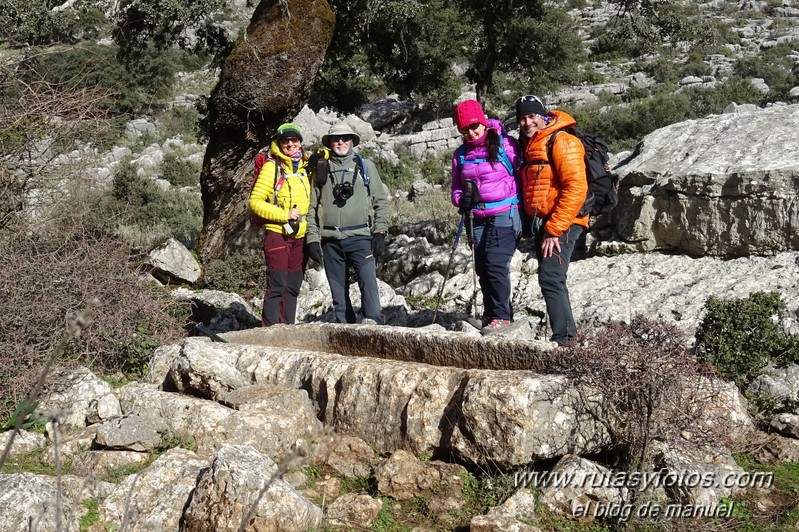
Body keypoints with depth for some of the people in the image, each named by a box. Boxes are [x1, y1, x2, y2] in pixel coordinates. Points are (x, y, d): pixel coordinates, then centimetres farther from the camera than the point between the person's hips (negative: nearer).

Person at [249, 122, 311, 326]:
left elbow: (312, 198, 27)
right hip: (277, 234, -6)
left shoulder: (306, 167, 12)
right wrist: (284, 214, -15)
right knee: (277, 285, -9)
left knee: (293, 286, 9)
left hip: (301, 235, 6)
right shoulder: (272, 166, -5)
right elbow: (255, 201, -9)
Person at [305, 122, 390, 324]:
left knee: (369, 283, -16)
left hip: (360, 238, -2)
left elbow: (380, 201, 8)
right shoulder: (321, 170, 14)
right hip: (330, 240, 2)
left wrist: (380, 232, -2)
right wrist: (312, 239, 5)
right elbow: (312, 207, 14)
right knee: (338, 291, 5)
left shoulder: (365, 166, 10)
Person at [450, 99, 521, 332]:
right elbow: (456, 187, 19)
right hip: (478, 219, 6)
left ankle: (501, 316, -10)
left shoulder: (505, 145, -5)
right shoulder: (461, 155, 11)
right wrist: (461, 199, -4)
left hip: (505, 214, -6)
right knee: (483, 268, 8)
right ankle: (490, 316, 20)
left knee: (496, 263, -17)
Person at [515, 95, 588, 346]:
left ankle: (562, 338, -12)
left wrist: (554, 229, -21)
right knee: (550, 279, 14)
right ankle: (568, 330, 25)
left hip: (562, 224, -9)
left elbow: (576, 188, -20)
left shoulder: (562, 142, -12)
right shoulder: (528, 146, 15)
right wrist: (534, 226, 15)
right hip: (541, 224, 9)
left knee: (550, 278, -16)